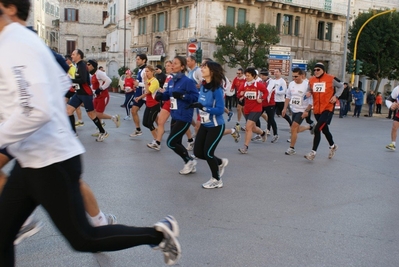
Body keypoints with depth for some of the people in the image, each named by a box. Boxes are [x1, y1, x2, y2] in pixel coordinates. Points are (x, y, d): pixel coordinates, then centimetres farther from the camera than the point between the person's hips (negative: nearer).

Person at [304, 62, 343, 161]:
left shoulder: (331, 79, -8)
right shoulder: (311, 80, 2)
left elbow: (341, 86, 7)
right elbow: (309, 90, 16)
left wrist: (336, 96, -6)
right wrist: (309, 93, -6)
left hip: (328, 108, -5)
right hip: (317, 109, 5)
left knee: (317, 129, -16)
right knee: (324, 130, 19)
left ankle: (313, 152, -9)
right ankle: (333, 146, 44)